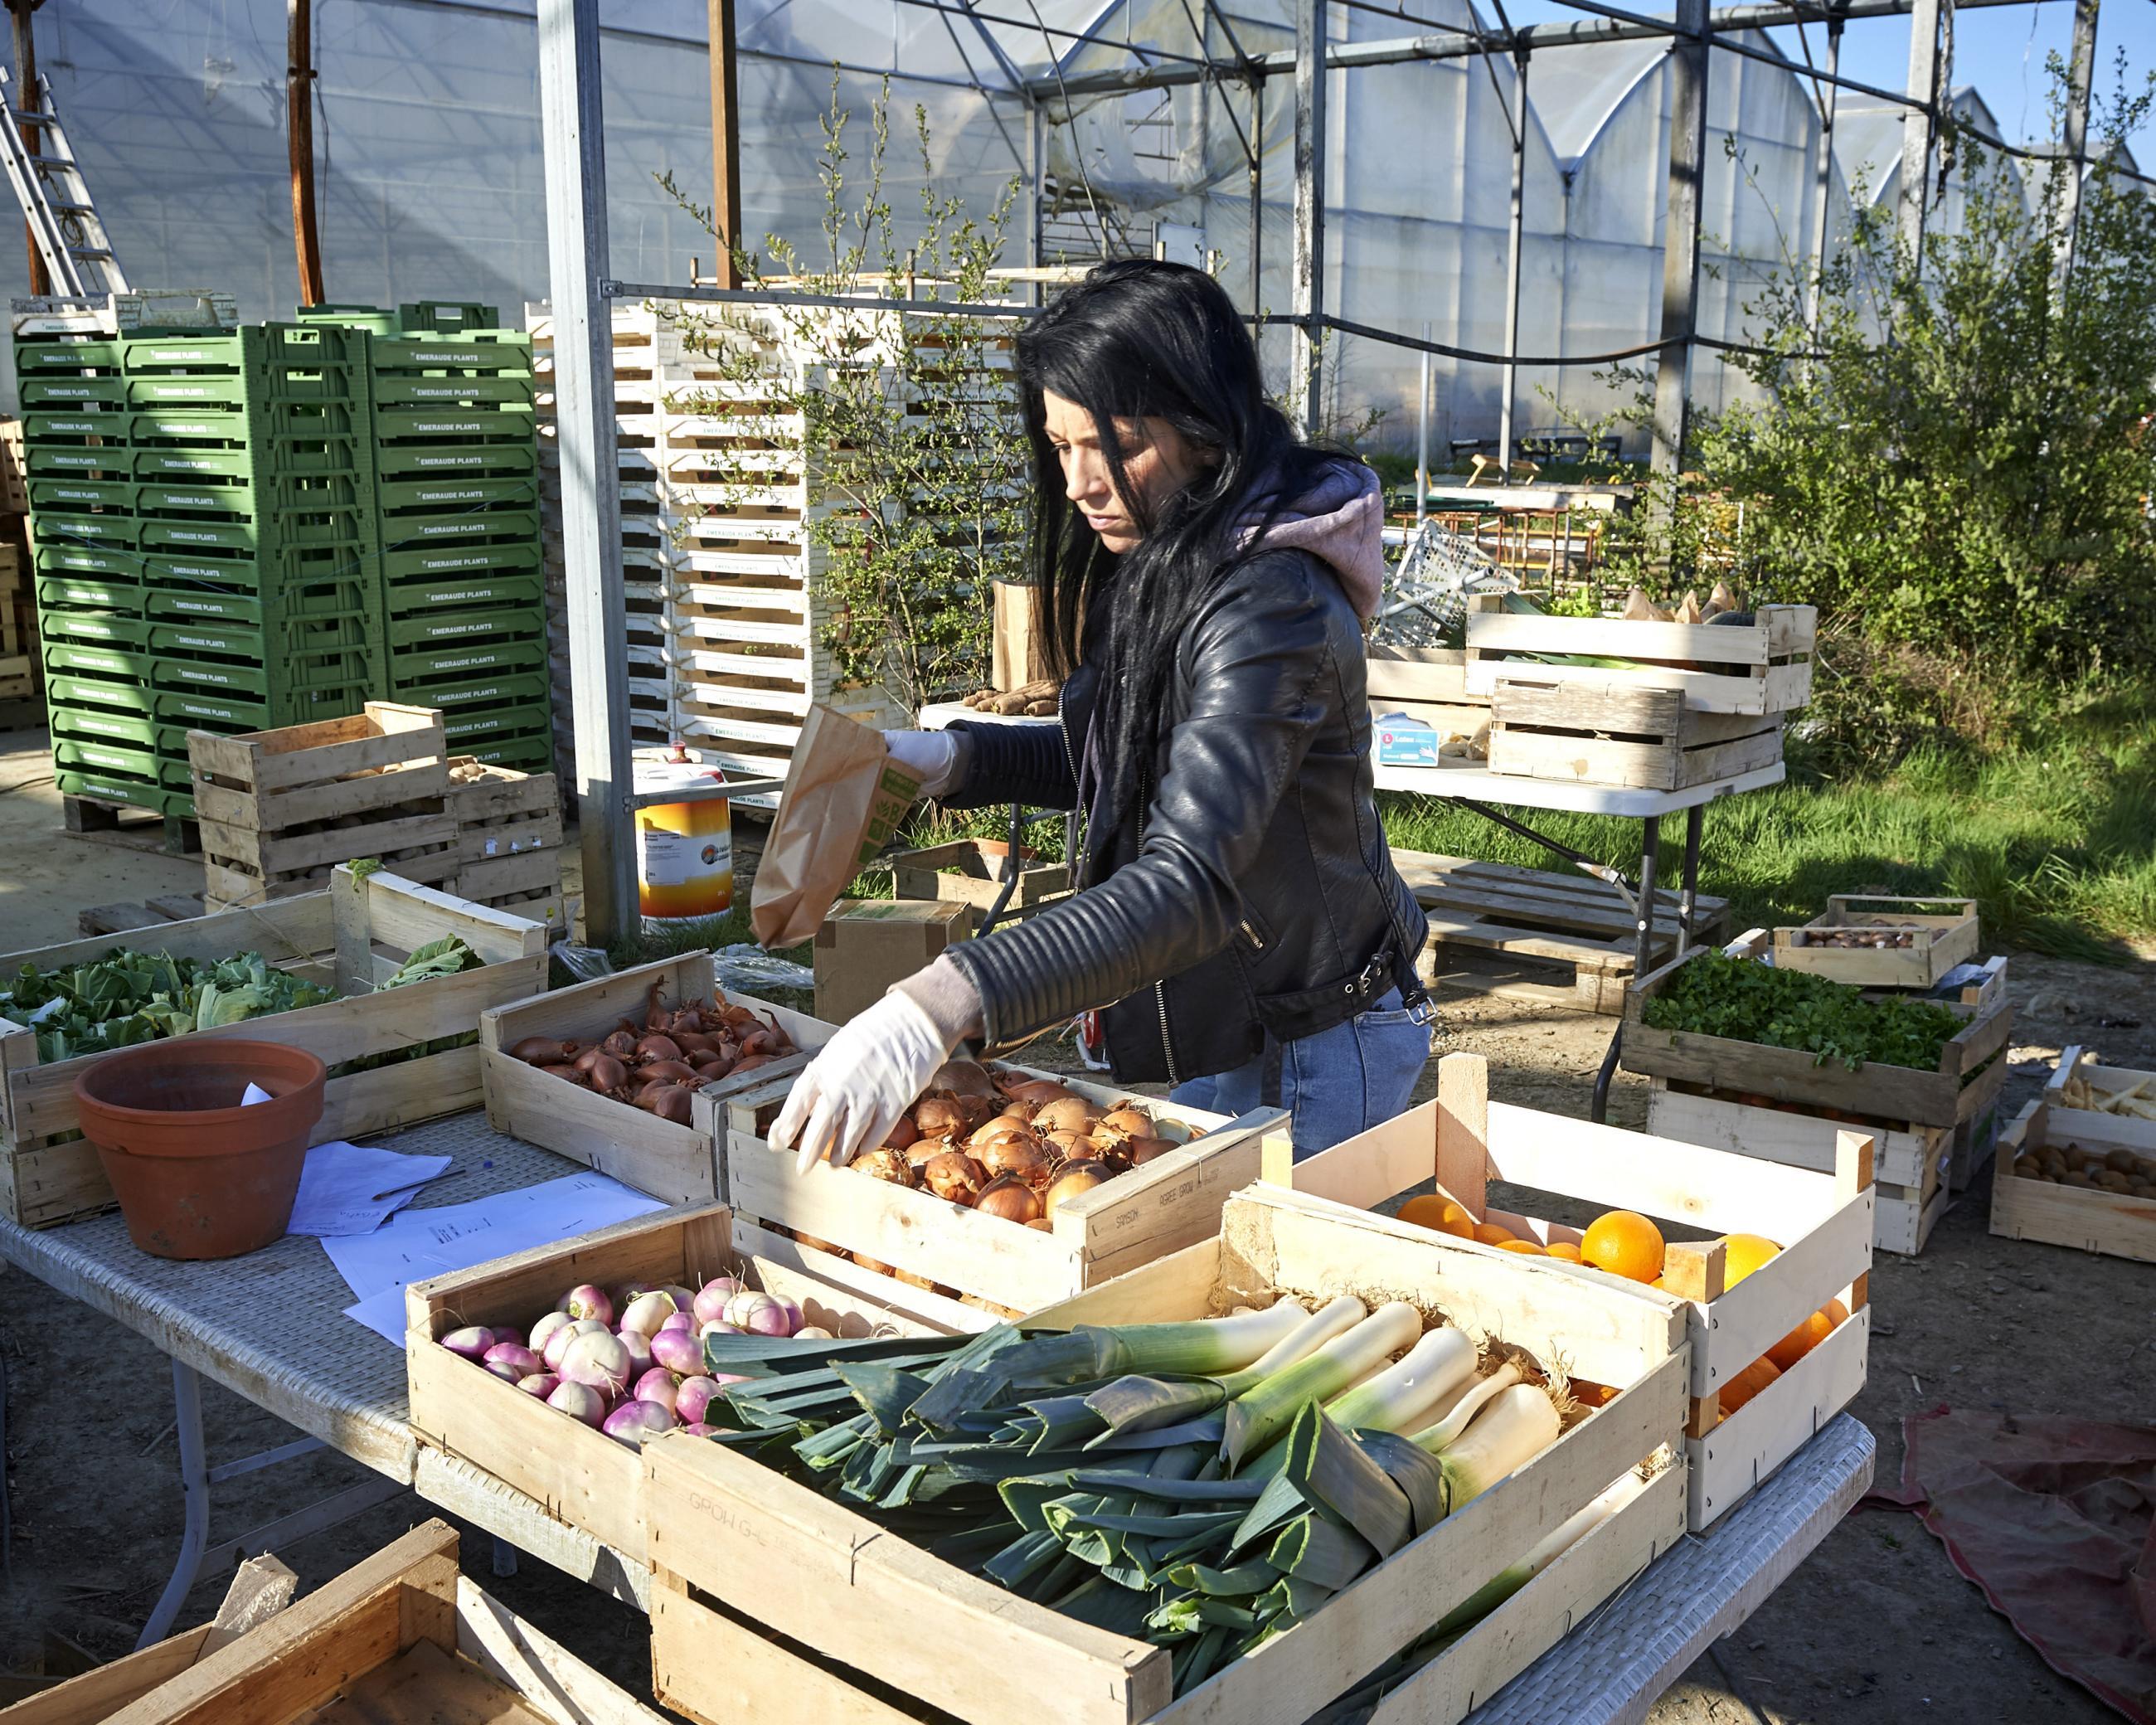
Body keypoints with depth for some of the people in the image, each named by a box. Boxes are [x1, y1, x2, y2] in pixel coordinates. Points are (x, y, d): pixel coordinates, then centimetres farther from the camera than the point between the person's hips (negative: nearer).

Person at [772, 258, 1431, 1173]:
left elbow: (1189, 885, -38)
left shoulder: (1269, 607, -27)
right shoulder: (1149, 563, 2)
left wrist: (942, 1007, -49)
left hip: (1299, 1065, -8)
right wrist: (955, 759, 0)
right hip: (1190, 1040, 8)